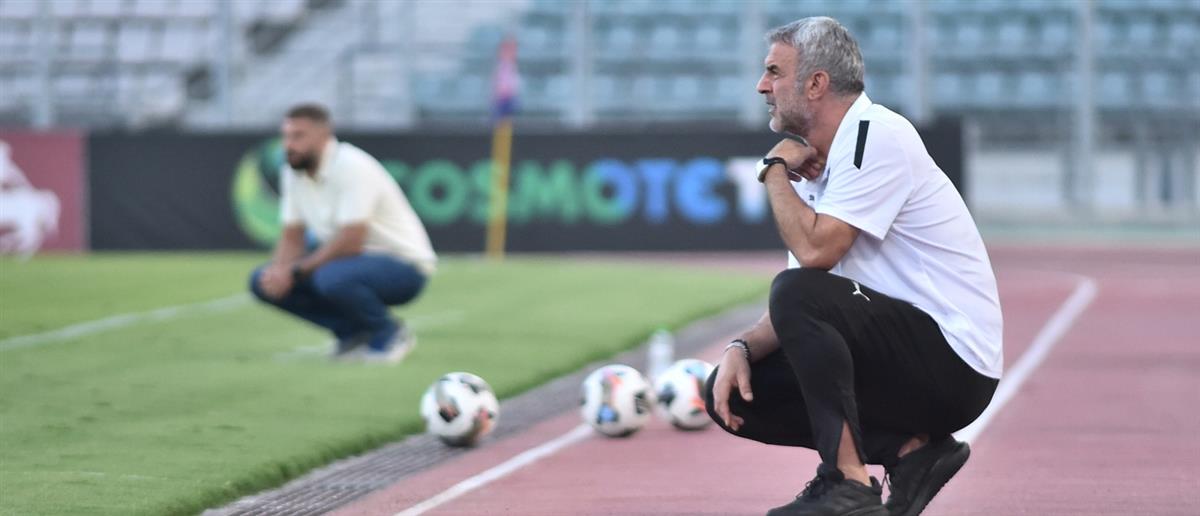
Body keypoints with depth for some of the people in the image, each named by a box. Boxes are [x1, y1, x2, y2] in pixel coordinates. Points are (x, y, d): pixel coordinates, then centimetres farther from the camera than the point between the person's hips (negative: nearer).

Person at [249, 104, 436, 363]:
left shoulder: (351, 166, -22)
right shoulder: (293, 172, 3)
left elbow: (350, 242, -28)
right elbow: (292, 238, 6)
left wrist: (296, 271, -23)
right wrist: (279, 270, -15)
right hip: (348, 262, 8)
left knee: (332, 278, -38)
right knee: (263, 281, -4)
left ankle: (389, 334, -9)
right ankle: (353, 332, 4)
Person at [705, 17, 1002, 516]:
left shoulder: (878, 136, -13)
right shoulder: (815, 166, 15)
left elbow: (814, 251, -24)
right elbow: (793, 310, 13)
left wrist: (774, 169, -9)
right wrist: (742, 347, -6)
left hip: (955, 365, -9)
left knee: (799, 293, -28)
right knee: (731, 395, 3)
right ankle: (912, 447, 1)